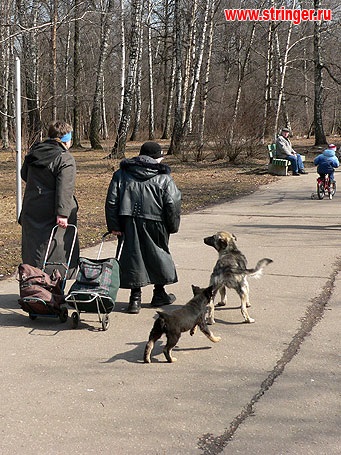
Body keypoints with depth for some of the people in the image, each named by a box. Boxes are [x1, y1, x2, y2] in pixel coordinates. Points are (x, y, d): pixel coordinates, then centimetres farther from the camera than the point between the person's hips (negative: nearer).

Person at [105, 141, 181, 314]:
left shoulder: (121, 175, 7)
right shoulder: (164, 178, 1)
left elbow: (111, 201, 1)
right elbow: (173, 204, -4)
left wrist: (113, 226, 3)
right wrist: (173, 227, 7)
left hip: (128, 223, 1)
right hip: (155, 224, -1)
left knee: (132, 256, 6)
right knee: (159, 255, 16)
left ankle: (135, 298, 3)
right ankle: (159, 294, 28)